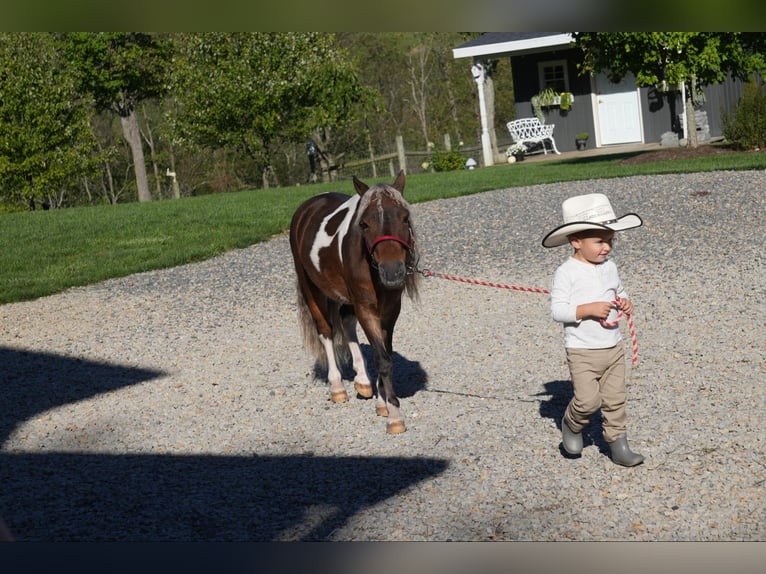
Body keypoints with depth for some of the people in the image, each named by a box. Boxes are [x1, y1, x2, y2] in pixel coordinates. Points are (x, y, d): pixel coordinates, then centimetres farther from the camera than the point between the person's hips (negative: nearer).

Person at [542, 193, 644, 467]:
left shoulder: (609, 267, 7)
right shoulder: (566, 272, -13)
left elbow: (619, 291, 23)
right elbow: (557, 310, -17)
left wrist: (625, 303, 0)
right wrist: (589, 309, -26)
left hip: (613, 348, 6)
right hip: (582, 352, -6)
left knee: (615, 399, 9)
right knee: (588, 400, -11)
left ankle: (618, 446, 19)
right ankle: (571, 424, 20)